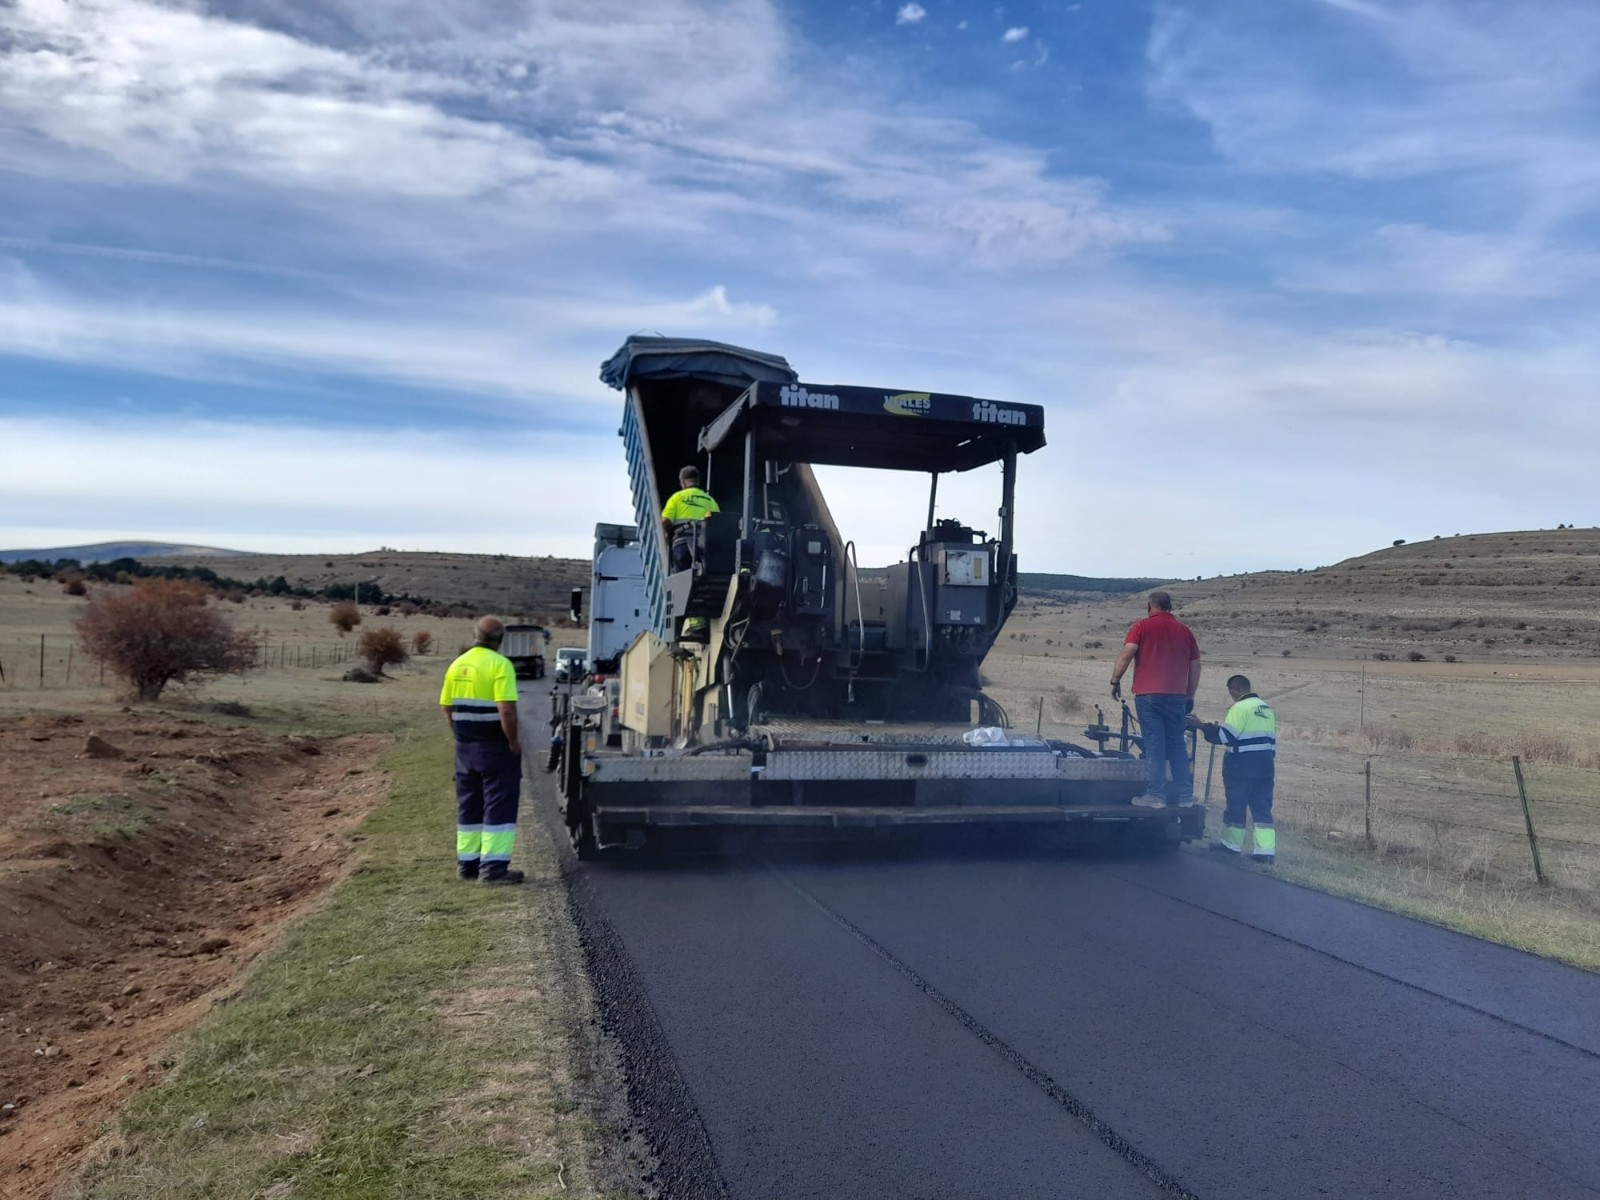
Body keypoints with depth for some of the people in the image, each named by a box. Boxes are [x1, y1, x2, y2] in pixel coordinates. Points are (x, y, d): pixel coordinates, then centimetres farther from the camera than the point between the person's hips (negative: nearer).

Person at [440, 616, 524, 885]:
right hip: (495, 747, -7)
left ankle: (467, 862, 21)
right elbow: (506, 710, -22)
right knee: (499, 805, -2)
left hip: (465, 747, 7)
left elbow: (447, 707, 12)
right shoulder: (500, 665, -15)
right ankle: (493, 866, -4)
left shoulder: (457, 665, 8)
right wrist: (514, 741, -12)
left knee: (469, 805, 15)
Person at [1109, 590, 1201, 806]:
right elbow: (1195, 667, 15)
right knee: (1177, 745, 11)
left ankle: (1156, 795, -5)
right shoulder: (1185, 631, 13)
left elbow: (1126, 655, -11)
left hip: (1148, 694, -4)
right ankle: (1185, 795, 12)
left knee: (1154, 745, -3)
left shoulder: (1142, 627, 1)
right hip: (1176, 696, 4)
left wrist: (1115, 681, -3)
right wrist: (1190, 696, 22)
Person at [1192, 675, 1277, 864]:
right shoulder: (1266, 708, 14)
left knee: (1236, 805, 5)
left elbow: (1226, 736, -18)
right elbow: (1272, 740, 19)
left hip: (1242, 766, -8)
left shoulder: (1240, 708, -13)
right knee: (1262, 808, 6)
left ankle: (1231, 843, 16)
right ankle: (1265, 850, 1)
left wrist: (1204, 727, -10)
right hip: (1265, 766, 8)